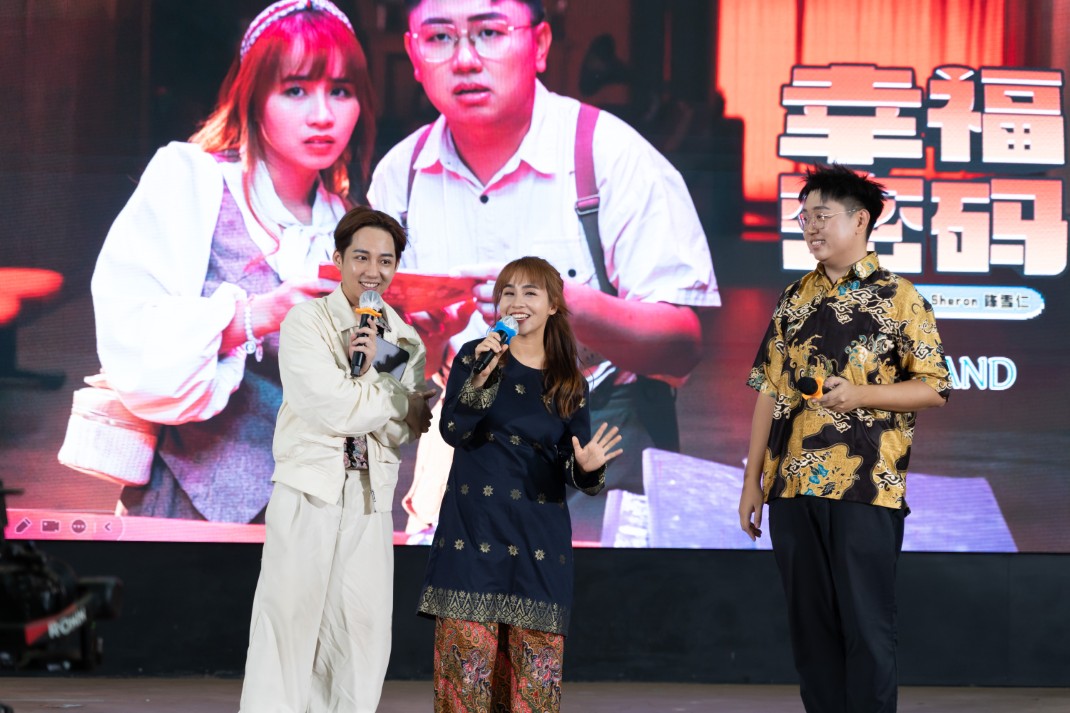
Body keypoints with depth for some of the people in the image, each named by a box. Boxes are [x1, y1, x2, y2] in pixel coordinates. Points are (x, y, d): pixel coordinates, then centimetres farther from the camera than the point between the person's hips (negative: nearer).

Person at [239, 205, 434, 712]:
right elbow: (334, 409, -14)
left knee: (361, 631, 5)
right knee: (289, 623, -5)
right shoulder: (306, 322, -3)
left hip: (371, 503, 5)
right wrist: (394, 391, -4)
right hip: (307, 496, -5)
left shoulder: (405, 341, 11)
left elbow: (404, 429, 3)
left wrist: (376, 368, -10)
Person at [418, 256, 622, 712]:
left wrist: (587, 468, -13)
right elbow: (453, 431, -9)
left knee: (536, 669, -2)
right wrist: (481, 379, -22)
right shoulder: (474, 358, 4)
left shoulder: (569, 384, 10)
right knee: (468, 654, -7)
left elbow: (574, 472, 9)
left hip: (539, 540, 2)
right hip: (474, 533, -2)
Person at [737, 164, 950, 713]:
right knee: (810, 625, 7)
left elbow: (935, 389, -2)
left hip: (866, 488, -5)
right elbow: (770, 392, 15)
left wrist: (861, 394, -16)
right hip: (792, 486, 5)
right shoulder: (795, 298, 14)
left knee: (866, 625, -4)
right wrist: (752, 481, 10)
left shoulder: (897, 297, 0)